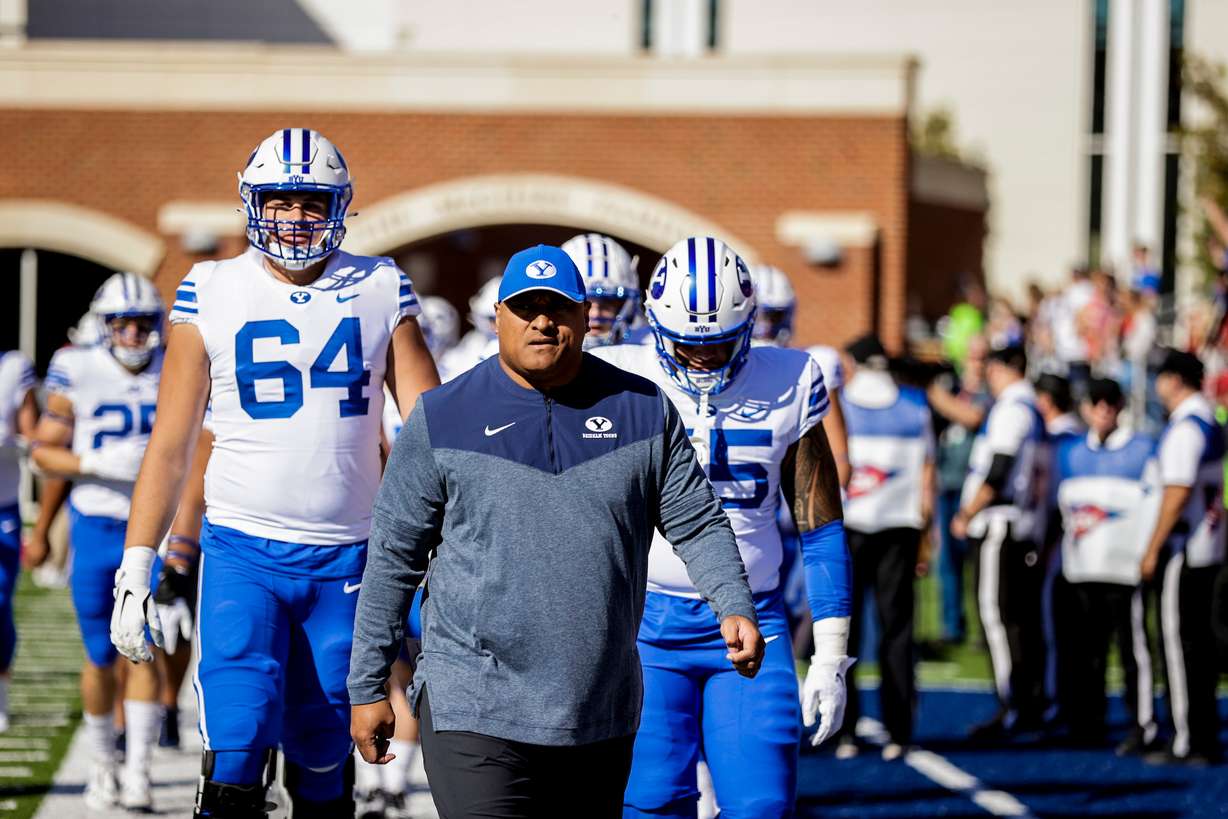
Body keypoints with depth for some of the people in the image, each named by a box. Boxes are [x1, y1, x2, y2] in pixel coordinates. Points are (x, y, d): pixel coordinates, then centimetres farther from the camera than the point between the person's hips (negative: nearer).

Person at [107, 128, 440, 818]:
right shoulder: (212, 293, 2)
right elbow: (171, 447, 4)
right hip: (243, 553, -1)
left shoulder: (380, 290, 4)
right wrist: (136, 568, 0)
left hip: (346, 557, 1)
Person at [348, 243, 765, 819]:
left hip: (603, 718, 3)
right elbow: (393, 557, 4)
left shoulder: (642, 411, 6)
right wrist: (367, 687, 3)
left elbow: (696, 524, 8)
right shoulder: (443, 420, 0)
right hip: (476, 712, -3)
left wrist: (734, 609, -10)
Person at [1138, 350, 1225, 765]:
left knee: (1179, 642, -5)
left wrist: (1153, 549, -18)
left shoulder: (1184, 429, -16)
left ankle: (1188, 742, -5)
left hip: (1184, 551, -9)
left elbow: (1178, 493, -21)